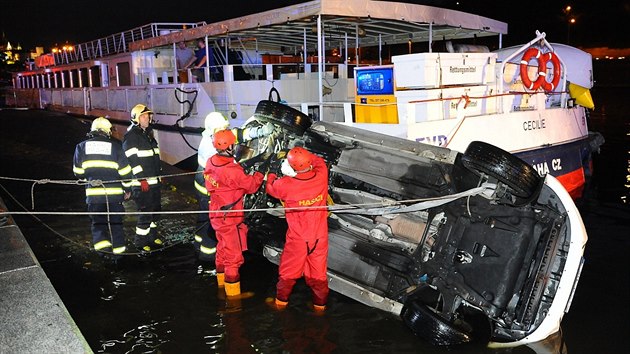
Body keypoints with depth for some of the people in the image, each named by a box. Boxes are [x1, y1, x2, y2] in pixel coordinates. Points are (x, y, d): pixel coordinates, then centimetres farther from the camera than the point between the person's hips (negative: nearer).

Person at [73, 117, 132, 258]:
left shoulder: (82, 146, 3)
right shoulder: (115, 146, -3)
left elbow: (78, 172, 7)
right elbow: (125, 171, -2)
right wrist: (128, 188, 12)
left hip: (93, 194, 1)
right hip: (114, 193, 0)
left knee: (98, 222, 13)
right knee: (116, 222, 13)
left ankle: (102, 245, -7)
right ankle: (118, 250, 21)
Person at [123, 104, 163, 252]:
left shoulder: (148, 133, 16)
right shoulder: (131, 136, -12)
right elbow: (132, 160, -18)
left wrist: (159, 174, 21)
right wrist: (142, 179, -20)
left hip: (154, 180, 9)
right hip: (142, 182, -9)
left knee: (155, 209, 16)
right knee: (145, 212, -7)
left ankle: (152, 237, 30)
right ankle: (140, 242, 5)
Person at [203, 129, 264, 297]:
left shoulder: (211, 162, -5)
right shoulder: (232, 171, -29)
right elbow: (251, 185, -17)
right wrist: (261, 172, -3)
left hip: (217, 213, 9)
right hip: (229, 218, -9)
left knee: (223, 248, 26)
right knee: (233, 255, 3)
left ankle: (222, 281, 44)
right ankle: (233, 292, 14)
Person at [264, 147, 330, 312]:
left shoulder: (287, 185, -24)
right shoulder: (321, 176, -17)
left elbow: (270, 187, 1)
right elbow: (319, 161, 8)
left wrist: (272, 174, 20)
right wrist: (304, 154, 13)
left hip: (297, 238, -2)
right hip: (320, 236, 3)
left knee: (288, 270, 18)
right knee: (318, 271, 17)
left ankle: (281, 301, 36)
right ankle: (320, 304, 32)